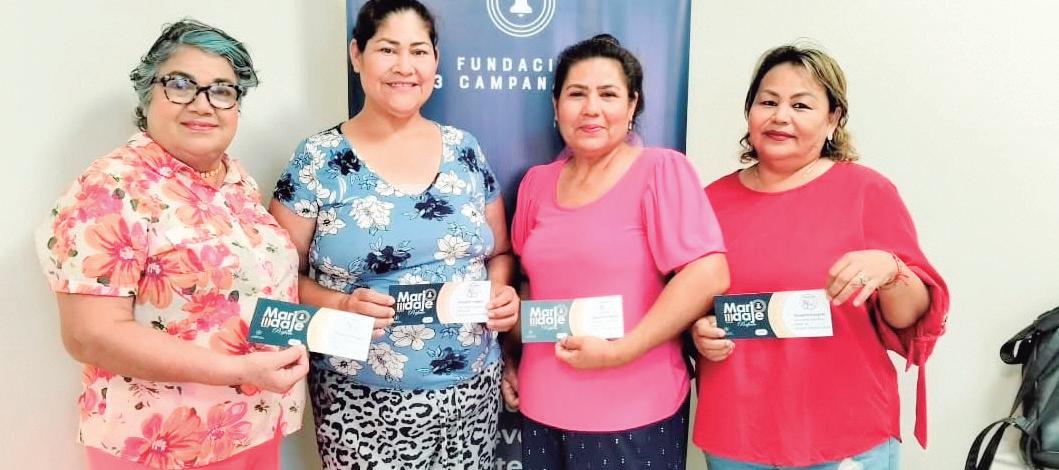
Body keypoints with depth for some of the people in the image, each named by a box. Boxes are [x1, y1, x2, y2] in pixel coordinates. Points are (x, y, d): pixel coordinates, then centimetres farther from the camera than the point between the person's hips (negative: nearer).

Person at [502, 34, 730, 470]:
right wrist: (513, 359, 10)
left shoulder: (661, 170, -9)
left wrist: (620, 351, -19)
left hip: (632, 415, -5)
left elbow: (709, 276, -18)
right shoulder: (536, 182, 7)